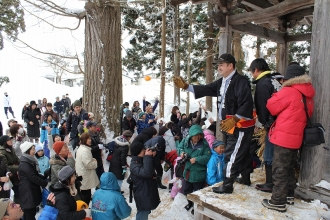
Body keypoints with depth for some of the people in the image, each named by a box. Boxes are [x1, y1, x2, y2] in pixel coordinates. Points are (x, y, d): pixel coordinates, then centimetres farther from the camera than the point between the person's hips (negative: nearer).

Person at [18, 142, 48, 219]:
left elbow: (36, 175, 18)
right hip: (27, 193, -9)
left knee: (31, 213, 16)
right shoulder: (24, 164, -19)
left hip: (31, 192, 10)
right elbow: (33, 178, -21)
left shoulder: (29, 161, 12)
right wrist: (46, 183, -9)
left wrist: (45, 179, 4)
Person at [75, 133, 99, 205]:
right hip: (85, 177, -11)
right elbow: (88, 164, -27)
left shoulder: (81, 148, 10)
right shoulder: (85, 150, -24)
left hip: (82, 176, 11)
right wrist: (95, 162, -10)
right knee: (86, 195, 3)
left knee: (84, 195, 22)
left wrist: (93, 160, 8)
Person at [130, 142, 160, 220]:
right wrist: (148, 157, -38)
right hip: (143, 195, -9)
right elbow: (146, 173, -42)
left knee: (146, 212, 27)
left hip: (148, 192, 9)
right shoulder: (134, 166, -28)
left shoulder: (142, 160, 2)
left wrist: (153, 157, -5)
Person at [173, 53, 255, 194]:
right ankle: (246, 178, 38)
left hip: (240, 126, -10)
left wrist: (234, 119, -29)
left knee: (232, 155, -4)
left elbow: (246, 104, -26)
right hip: (229, 125, 10)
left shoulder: (240, 81, -18)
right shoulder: (222, 82, 11)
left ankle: (227, 185, 8)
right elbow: (206, 90, 7)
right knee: (242, 154, 22)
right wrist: (186, 86, 0)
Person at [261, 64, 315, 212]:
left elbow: (271, 107, -7)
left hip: (283, 137, -8)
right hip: (296, 138, 8)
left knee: (279, 170, 0)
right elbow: (306, 116, 18)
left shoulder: (289, 92, -15)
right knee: (289, 168, 21)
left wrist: (277, 95, 8)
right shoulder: (308, 96, 9)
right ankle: (289, 195, 33)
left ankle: (278, 202, 7)